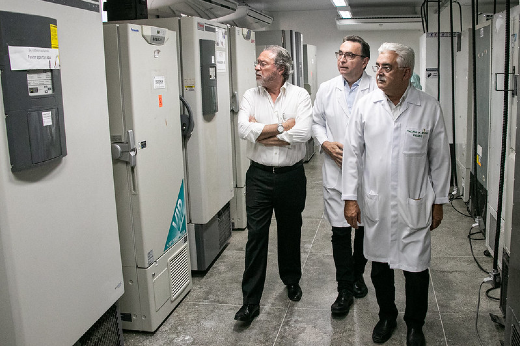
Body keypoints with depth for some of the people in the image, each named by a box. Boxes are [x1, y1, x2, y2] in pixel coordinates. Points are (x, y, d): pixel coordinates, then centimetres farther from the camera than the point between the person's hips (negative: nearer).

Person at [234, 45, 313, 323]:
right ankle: (251, 300, 8)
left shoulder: (299, 95, -3)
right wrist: (282, 127, -15)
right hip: (259, 176, 0)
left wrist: (262, 132, -14)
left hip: (291, 175, 0)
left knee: (290, 231, 16)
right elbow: (244, 130, -14)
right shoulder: (251, 96, 2)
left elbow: (303, 133, -19)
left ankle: (292, 281, 39)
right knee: (256, 235, 0)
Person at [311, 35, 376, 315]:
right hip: (336, 172, 1)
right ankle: (345, 289, 14)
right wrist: (326, 144, -5)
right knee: (340, 232, 2)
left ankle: (357, 275, 37)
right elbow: (316, 121, 13)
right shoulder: (326, 89, 6)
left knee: (365, 229, 13)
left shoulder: (377, 90, -5)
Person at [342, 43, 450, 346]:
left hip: (414, 206, -2)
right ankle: (387, 317, 39)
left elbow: (440, 158, 1)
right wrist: (350, 198, 0)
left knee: (416, 270, 7)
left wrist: (439, 202, 3)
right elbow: (353, 153, 1)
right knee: (380, 267, 15)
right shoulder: (366, 105, -3)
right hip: (376, 204, 2)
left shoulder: (430, 108, -6)